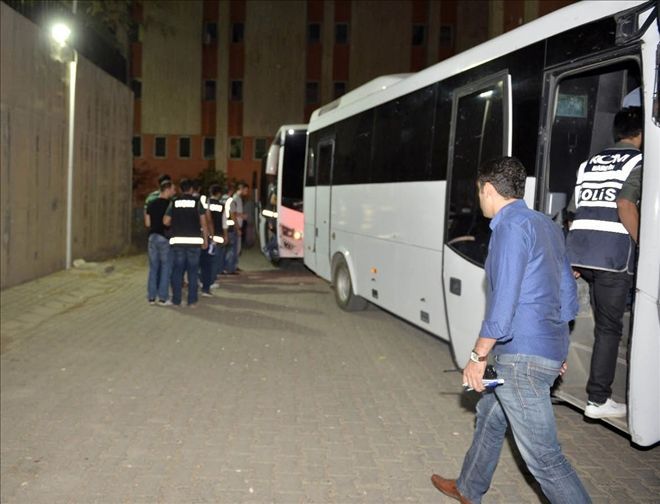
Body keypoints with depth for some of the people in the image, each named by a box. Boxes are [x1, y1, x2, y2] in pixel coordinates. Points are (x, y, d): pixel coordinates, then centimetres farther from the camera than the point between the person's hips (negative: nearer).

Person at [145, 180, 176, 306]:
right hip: (165, 238, -5)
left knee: (153, 267, 11)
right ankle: (163, 298, 2)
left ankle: (151, 297, 13)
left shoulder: (151, 204, 7)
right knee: (166, 268, 2)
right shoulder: (169, 204, -10)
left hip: (153, 237, 6)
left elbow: (147, 223, 8)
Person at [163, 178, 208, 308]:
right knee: (193, 271, 5)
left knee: (177, 270, 8)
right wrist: (205, 239, 4)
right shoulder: (197, 202, -1)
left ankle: (176, 300, 11)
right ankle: (192, 301, 6)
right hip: (194, 241, -1)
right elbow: (203, 223, -3)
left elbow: (165, 221, 1)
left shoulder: (174, 202, 3)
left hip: (177, 241, 1)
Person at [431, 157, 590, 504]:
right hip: (549, 349, 10)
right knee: (490, 415, 26)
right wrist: (558, 348, 24)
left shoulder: (511, 227, -15)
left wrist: (477, 357, -13)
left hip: (523, 358, -10)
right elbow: (568, 295, 17)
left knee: (543, 456, -2)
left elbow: (503, 303, -21)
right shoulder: (547, 226, 12)